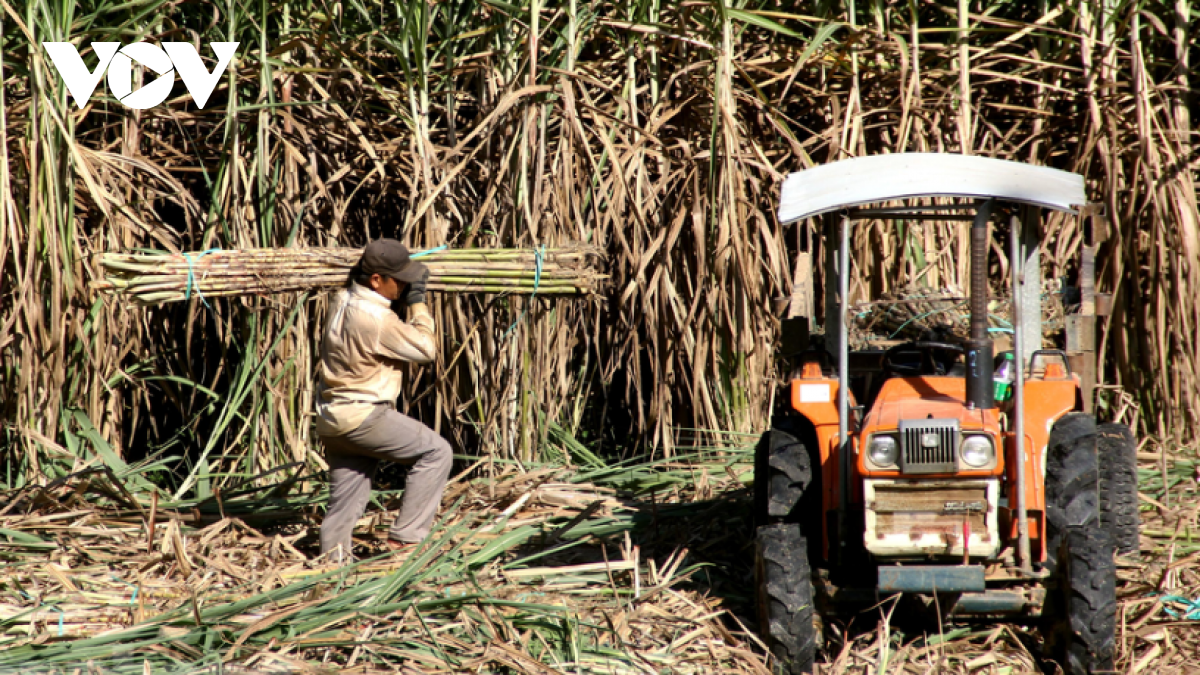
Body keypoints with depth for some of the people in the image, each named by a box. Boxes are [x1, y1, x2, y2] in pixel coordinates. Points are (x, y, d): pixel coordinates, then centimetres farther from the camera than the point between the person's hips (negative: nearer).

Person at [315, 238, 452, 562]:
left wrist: (402, 303, 8)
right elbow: (426, 349, -12)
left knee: (346, 496, 16)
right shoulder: (374, 318, -21)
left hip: (332, 418, 9)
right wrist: (417, 302, -4)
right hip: (362, 417, -9)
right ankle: (405, 537, -5)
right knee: (436, 452, -4)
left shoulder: (344, 301, 6)